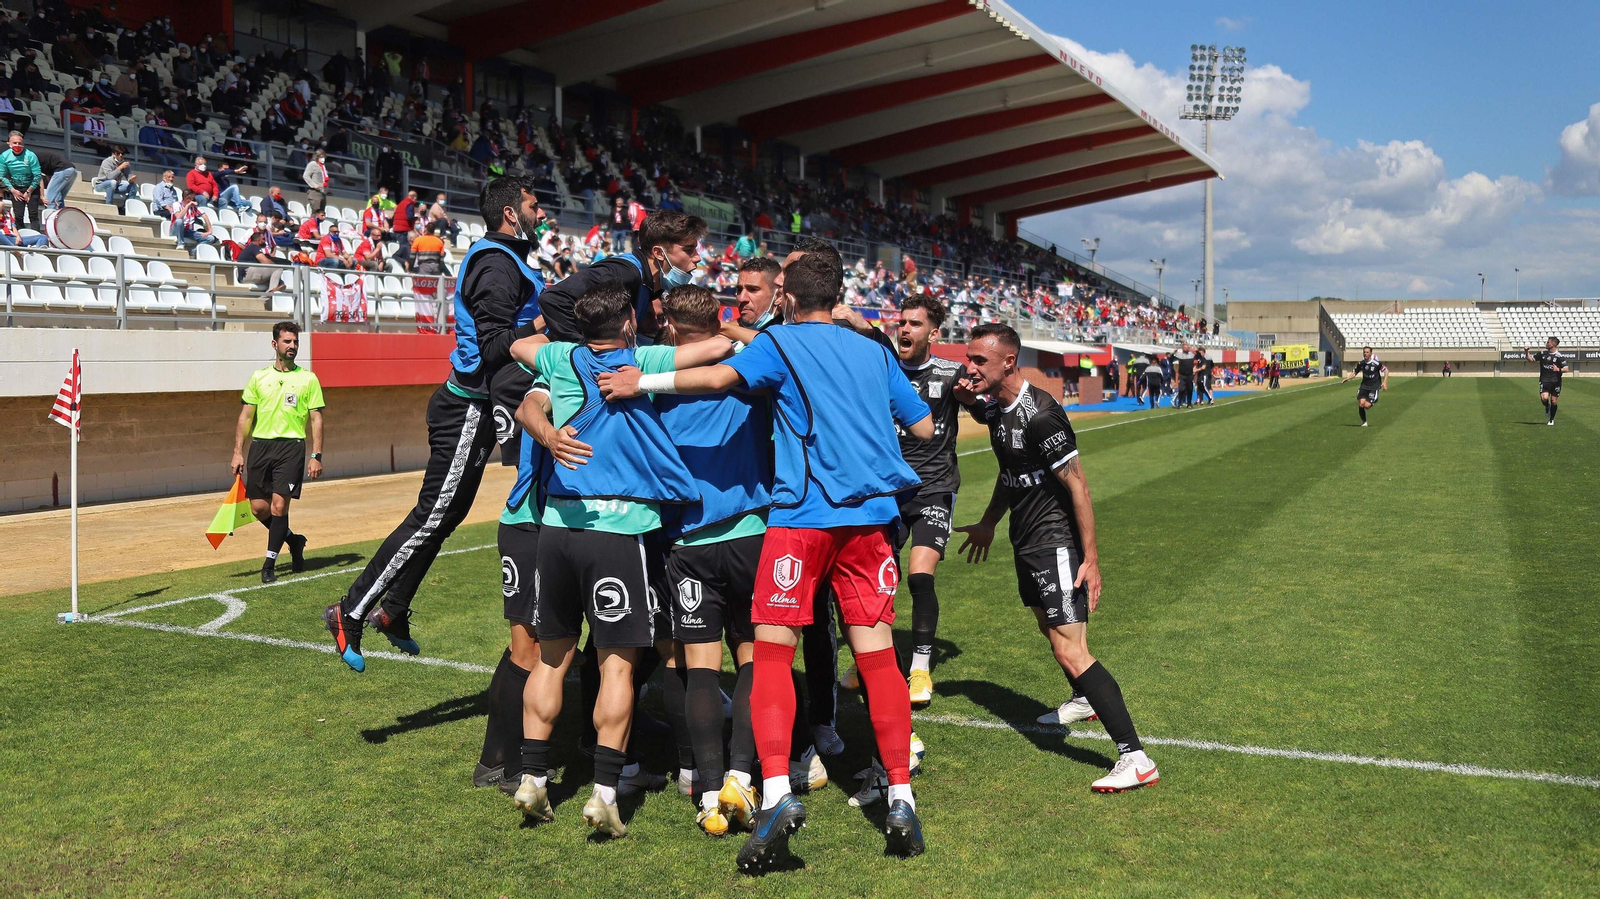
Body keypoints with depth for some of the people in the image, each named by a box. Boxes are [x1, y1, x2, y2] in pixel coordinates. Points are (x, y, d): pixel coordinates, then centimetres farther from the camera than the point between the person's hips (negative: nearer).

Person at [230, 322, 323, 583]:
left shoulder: (308, 379, 4)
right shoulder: (259, 377, 10)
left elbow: (316, 419, 3)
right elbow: (246, 416, 11)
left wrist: (316, 456, -6)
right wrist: (238, 452, 4)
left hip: (291, 446, -3)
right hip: (261, 444, 3)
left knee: (279, 505, -10)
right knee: (258, 507, 2)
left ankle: (269, 564, 2)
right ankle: (294, 541, 28)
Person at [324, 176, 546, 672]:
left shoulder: (500, 259, 15)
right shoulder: (496, 265, -18)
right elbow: (496, 348, -27)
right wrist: (544, 323, -34)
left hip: (474, 407, 10)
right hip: (470, 410, -10)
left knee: (446, 515, 17)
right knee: (431, 519, -6)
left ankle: (394, 611, 28)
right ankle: (350, 613, 2)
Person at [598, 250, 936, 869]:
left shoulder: (781, 342, 3)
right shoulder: (874, 351, 17)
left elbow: (720, 377, -15)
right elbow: (924, 427, 21)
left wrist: (643, 382, -6)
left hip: (802, 515, -4)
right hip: (871, 515, 4)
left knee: (772, 651, -1)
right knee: (877, 655, 5)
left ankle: (776, 792, -14)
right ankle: (901, 800, 4)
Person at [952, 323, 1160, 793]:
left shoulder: (1040, 414, -24)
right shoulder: (995, 409, 5)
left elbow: (1076, 484, -22)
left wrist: (1091, 559, -22)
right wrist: (988, 523, 30)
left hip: (1056, 542, -10)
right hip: (1026, 542, 10)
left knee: (1070, 651, -17)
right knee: (1050, 627, 27)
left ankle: (1134, 758, -15)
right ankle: (1084, 700, 52)